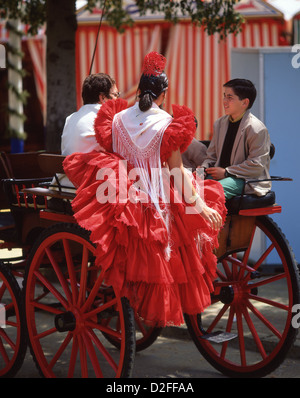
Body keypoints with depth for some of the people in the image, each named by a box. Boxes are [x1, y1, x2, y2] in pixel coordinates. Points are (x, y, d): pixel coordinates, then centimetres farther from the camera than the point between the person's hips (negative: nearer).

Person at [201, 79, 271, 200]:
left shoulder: (257, 128, -10)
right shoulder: (220, 124, 13)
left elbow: (256, 165, -14)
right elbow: (212, 156, 19)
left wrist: (226, 172, -15)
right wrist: (203, 168, -4)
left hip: (248, 179, -7)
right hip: (221, 175, 7)